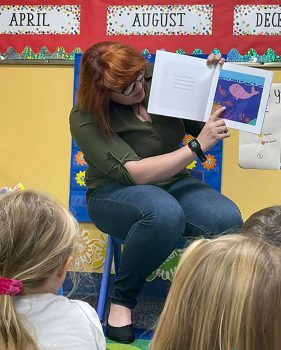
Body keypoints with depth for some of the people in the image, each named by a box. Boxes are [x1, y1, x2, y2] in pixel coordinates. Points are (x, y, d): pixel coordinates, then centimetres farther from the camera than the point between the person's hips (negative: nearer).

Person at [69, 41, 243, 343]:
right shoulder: (86, 118, -17)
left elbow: (201, 122, 7)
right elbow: (135, 173, -25)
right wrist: (198, 145, -28)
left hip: (173, 184, 4)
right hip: (116, 193, -4)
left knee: (228, 221, -28)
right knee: (165, 213, -40)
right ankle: (122, 299, -16)